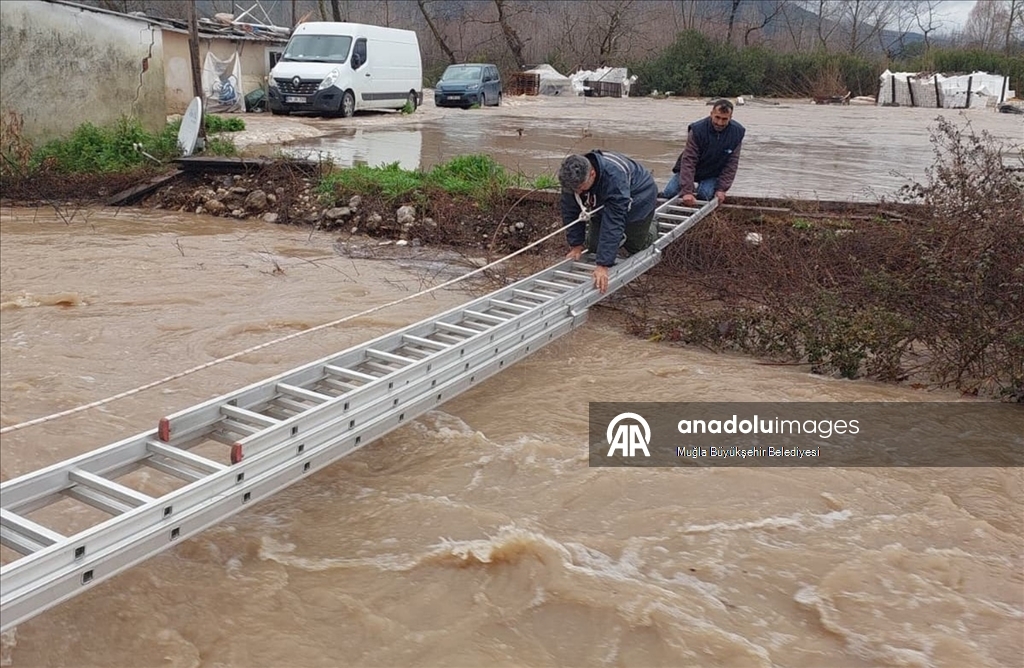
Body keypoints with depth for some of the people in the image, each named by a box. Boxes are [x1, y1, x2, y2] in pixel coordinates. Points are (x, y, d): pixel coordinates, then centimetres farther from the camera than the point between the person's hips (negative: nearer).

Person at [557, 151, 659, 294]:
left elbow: (613, 222, -48)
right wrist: (576, 244, -18)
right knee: (593, 246, 1)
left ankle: (651, 228, 36)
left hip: (638, 198, -5)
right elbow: (570, 212, -16)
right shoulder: (573, 177, -31)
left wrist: (603, 265, -50)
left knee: (635, 247, 4)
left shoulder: (614, 177, -47)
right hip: (604, 202, 5)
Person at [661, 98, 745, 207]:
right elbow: (688, 161, -32)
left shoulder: (737, 133, -20)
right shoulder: (697, 130, -29)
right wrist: (687, 192, -40)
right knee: (669, 193, -12)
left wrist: (722, 189, -22)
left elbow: (731, 163, -14)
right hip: (690, 169, -1)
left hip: (712, 174, 1)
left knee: (705, 196, -23)